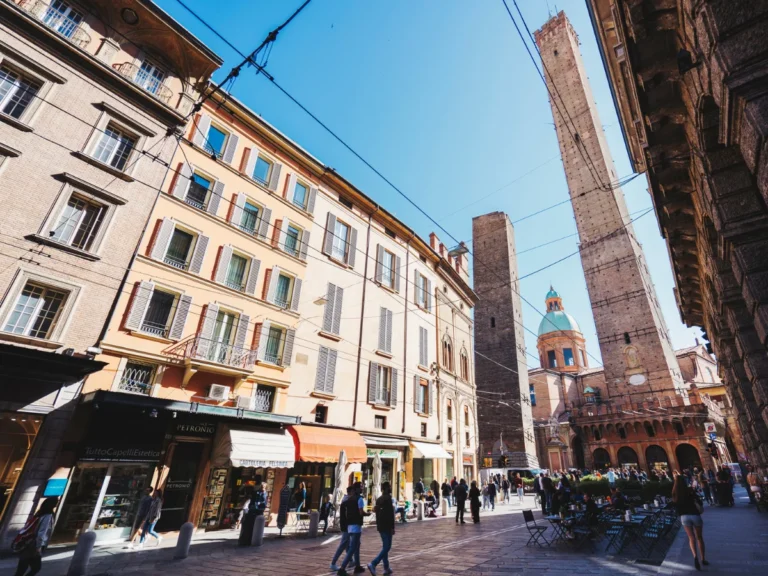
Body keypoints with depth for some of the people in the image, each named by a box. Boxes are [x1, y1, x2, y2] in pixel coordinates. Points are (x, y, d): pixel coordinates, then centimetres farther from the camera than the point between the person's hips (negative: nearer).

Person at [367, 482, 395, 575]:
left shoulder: (379, 499, 12)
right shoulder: (388, 498, -14)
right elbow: (390, 514, -18)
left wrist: (378, 525, 19)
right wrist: (392, 527, -15)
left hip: (380, 526, 9)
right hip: (387, 526, -9)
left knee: (385, 546, 16)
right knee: (387, 547, -5)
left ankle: (386, 568, 18)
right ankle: (373, 564, -15)